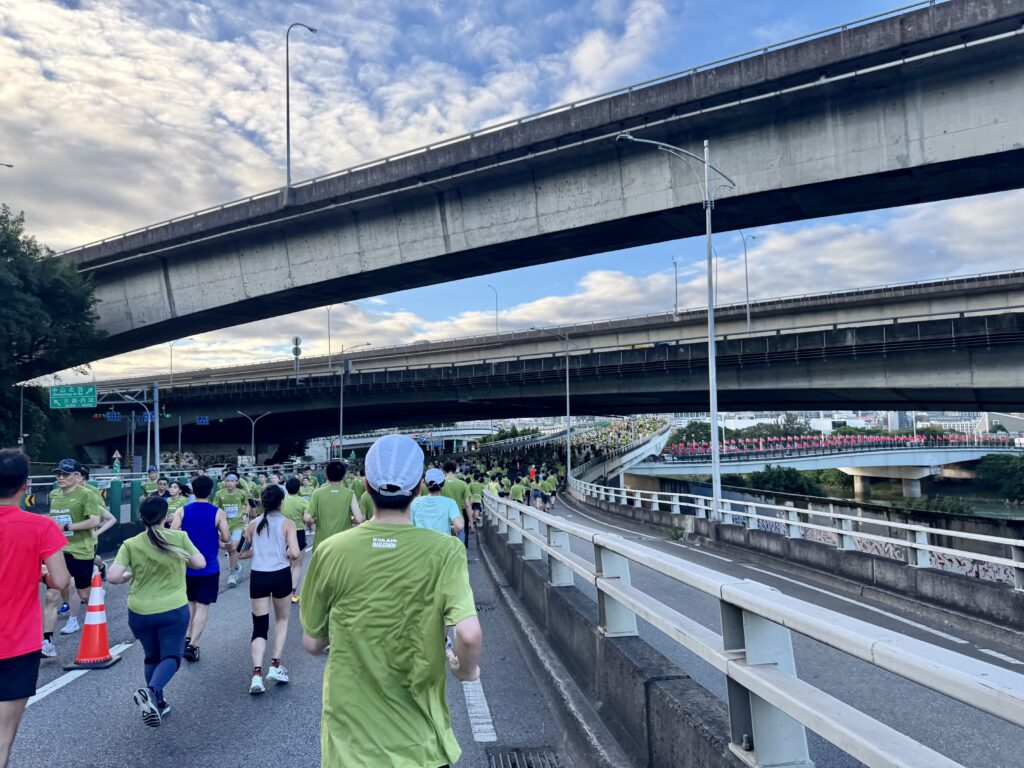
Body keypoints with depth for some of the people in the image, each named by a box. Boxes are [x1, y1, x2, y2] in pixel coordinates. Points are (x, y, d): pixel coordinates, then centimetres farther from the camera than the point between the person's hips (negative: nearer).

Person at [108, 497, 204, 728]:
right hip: (174, 610, -2)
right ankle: (151, 691, -18)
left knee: (152, 656, 22)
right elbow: (200, 563, -3)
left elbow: (113, 577, -13)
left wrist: (129, 575, 8)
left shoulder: (131, 544, -7)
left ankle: (158, 702, 30)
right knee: (171, 656, 8)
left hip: (140, 612, 2)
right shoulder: (179, 538, -9)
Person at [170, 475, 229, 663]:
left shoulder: (182, 511, -3)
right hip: (208, 568, -3)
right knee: (203, 606, 3)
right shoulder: (218, 513, -8)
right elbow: (226, 538, -10)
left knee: (189, 603, 22)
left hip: (186, 565, 3)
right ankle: (193, 645, -3)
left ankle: (187, 638, 17)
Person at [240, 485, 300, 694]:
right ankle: (275, 666, 12)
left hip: (258, 576, 2)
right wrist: (287, 556, 7)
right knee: (282, 620, 20)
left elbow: (243, 553, 11)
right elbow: (294, 553, -14)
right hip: (281, 575, -2)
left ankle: (257, 674, -8)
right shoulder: (287, 524, -4)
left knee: (259, 626, 7)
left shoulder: (253, 524, 6)